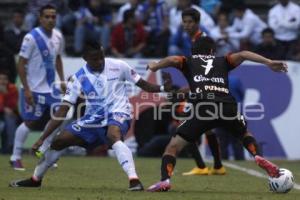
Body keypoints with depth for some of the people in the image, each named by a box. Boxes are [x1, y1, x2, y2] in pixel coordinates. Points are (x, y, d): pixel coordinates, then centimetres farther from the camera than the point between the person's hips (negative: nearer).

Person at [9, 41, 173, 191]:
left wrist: (163, 88, -19)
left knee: (113, 136, -38)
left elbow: (142, 84, 1)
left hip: (117, 114, -4)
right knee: (59, 141, 3)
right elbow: (62, 112, -7)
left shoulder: (118, 66, -10)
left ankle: (134, 180, -46)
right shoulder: (79, 78, -6)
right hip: (93, 119, 4)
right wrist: (42, 139, -12)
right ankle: (35, 179, 26)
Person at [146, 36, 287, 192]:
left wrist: (154, 66, 18)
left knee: (173, 146, 7)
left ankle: (165, 180, -16)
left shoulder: (188, 62, 24)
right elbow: (241, 55, 13)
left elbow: (173, 60, 4)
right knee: (245, 134, 33)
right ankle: (258, 157, 5)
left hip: (203, 109, -2)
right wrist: (269, 62, 8)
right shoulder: (222, 62, 28)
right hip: (228, 108, 2)